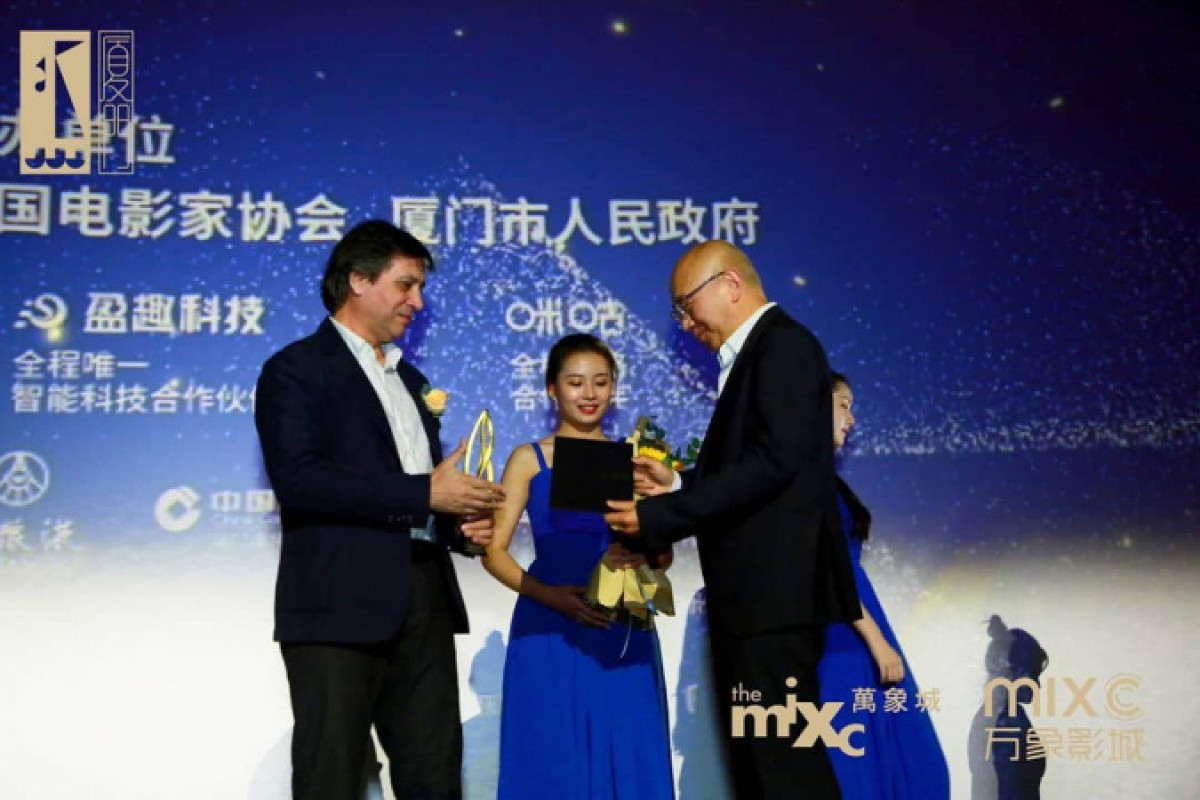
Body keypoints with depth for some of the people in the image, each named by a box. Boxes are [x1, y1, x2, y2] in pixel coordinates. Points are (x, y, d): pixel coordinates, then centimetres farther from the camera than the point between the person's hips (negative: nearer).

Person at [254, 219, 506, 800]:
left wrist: (461, 522, 4)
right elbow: (296, 478, -17)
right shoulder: (296, 369, -2)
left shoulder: (410, 379, 22)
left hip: (423, 600, 7)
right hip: (339, 605, -7)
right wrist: (424, 494, -17)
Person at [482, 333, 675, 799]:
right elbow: (494, 550, -2)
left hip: (623, 634, 2)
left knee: (627, 758, 4)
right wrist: (548, 594, -18)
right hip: (550, 633, -2)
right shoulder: (529, 459, 4)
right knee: (554, 762, 2)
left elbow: (663, 554, 5)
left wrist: (641, 554, -18)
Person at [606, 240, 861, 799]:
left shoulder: (783, 343, -10)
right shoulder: (755, 353, 19)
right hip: (750, 592, 10)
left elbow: (773, 462, -22)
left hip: (775, 589, -10)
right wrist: (677, 485, 10)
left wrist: (658, 518, -21)